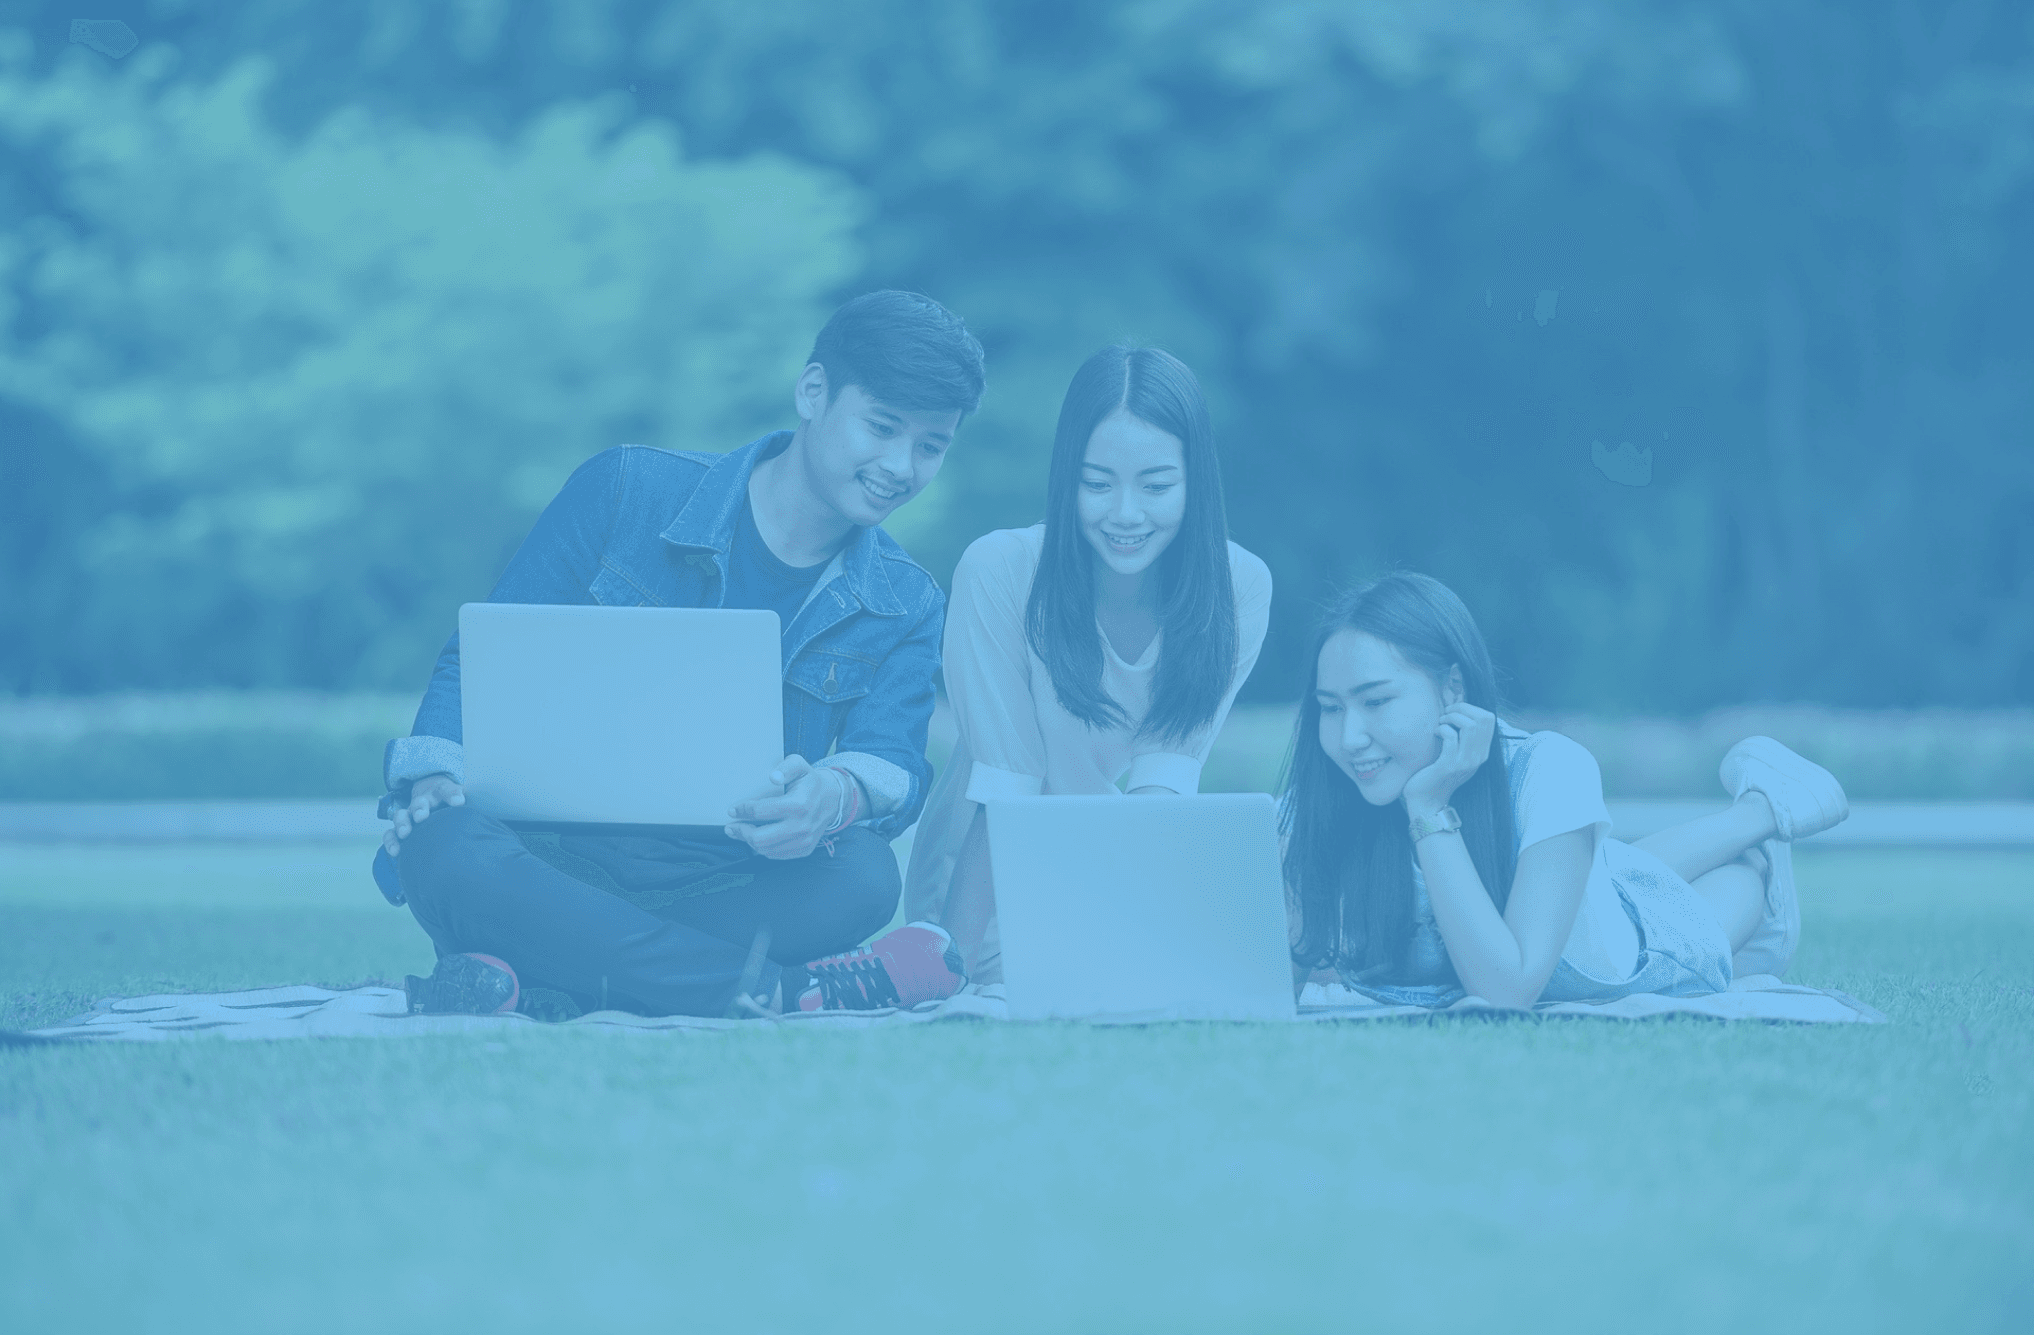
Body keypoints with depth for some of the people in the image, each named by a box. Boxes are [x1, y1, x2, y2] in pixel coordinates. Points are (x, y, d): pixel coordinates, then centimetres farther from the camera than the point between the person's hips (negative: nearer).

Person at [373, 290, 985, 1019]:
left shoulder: (906, 610, 9)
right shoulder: (625, 493, 2)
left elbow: (894, 767, -7)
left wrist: (837, 795, -33)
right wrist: (436, 775, -18)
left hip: (726, 894, 2)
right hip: (559, 862, -1)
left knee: (861, 875, -33)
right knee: (445, 849, -37)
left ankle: (529, 975, -32)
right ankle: (763, 987, -36)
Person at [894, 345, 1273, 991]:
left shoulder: (1240, 588, -12)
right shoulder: (997, 572, -21)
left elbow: (1165, 775, -14)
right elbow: (1006, 790, -22)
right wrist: (987, 960, -31)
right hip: (989, 878, -3)